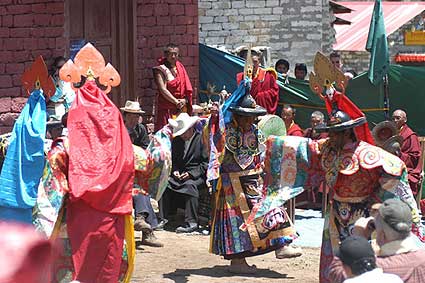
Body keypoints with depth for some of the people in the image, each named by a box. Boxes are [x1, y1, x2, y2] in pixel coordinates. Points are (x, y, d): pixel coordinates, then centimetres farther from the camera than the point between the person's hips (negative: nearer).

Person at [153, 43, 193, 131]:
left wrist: (185, 100, -8)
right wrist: (176, 102, -18)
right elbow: (163, 90, -12)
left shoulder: (180, 67, 13)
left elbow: (187, 87, 11)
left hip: (182, 108, 5)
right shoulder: (161, 70, -3)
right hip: (166, 109, -5)